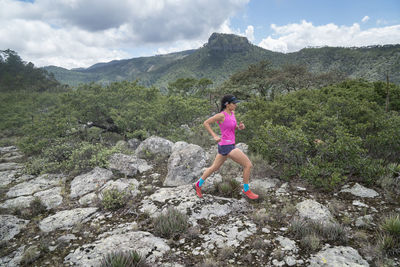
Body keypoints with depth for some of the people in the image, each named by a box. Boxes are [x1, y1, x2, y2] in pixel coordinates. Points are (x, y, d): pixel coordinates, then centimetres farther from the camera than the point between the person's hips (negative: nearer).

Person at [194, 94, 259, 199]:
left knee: (214, 168, 21)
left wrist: (240, 127, -2)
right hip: (227, 146, -9)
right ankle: (246, 189, 13)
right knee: (248, 164, -4)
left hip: (227, 145, 9)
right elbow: (205, 123, -10)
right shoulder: (221, 115, -16)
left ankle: (199, 184, 35)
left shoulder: (232, 113, 9)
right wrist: (215, 136, -16)